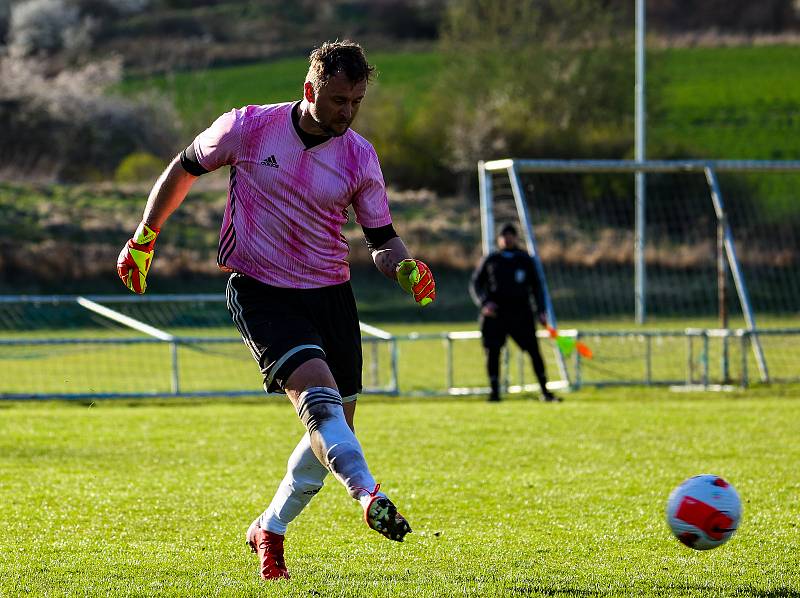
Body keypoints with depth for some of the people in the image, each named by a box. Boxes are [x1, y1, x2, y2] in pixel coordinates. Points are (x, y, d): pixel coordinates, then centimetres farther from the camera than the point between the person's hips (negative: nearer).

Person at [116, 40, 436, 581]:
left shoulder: (360, 158, -2)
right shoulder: (248, 128, -9)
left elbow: (381, 238, 5)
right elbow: (185, 168, 7)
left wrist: (405, 266, -18)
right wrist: (144, 238, 13)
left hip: (330, 293, 4)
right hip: (259, 290, -4)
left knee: (334, 426, 4)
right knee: (317, 390, -26)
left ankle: (270, 529, 25)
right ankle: (370, 498, -42)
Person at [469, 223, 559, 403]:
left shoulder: (526, 260, 15)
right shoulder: (490, 260, 13)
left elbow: (536, 286, 17)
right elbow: (475, 284, 12)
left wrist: (541, 311, 5)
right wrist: (484, 303, -6)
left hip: (520, 312, 0)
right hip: (495, 312, 0)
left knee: (534, 350, -7)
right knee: (492, 352, -9)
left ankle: (545, 391, -2)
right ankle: (494, 391, 0)